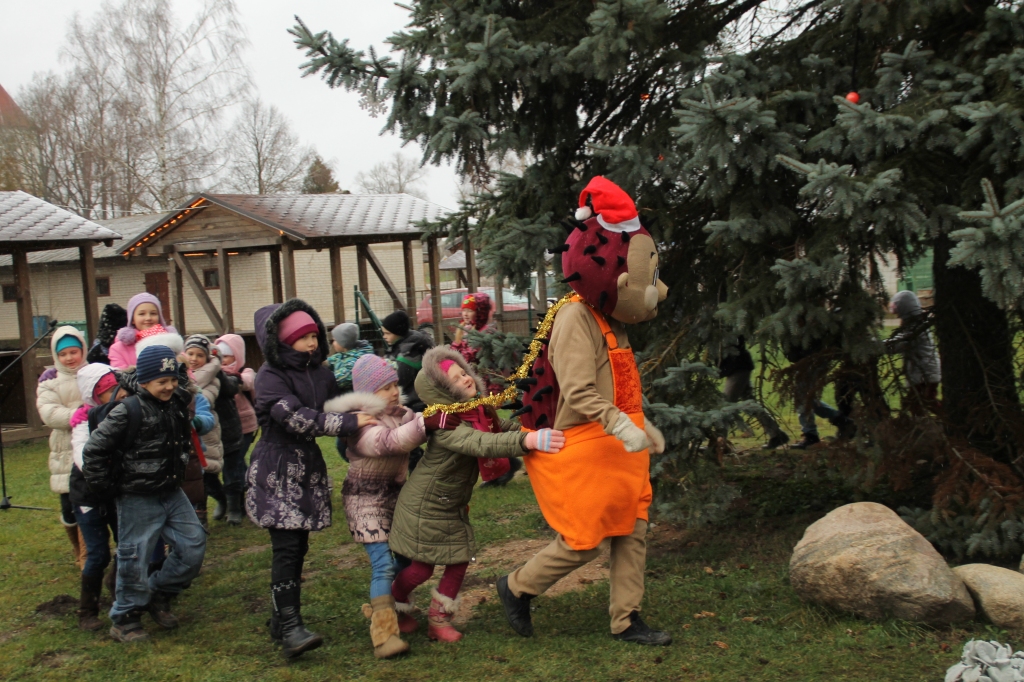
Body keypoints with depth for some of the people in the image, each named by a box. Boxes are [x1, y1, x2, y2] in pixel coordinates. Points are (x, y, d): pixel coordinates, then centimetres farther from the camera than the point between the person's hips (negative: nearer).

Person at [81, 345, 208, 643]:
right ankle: (125, 619, 19)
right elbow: (94, 450, -15)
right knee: (134, 559, 2)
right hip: (138, 499, -7)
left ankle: (159, 595, 26)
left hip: (173, 494, 7)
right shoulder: (129, 411, -18)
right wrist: (105, 487, -10)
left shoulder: (178, 403, 2)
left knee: (194, 546, 6)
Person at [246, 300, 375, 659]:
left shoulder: (321, 373, 9)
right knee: (287, 547, -13)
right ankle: (290, 628, -13)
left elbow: (336, 409, 13)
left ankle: (282, 619, 20)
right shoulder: (270, 376, -12)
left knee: (297, 547, 9)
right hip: (276, 470, -6)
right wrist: (350, 422, -22)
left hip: (309, 467, 7)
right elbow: (296, 417, -22)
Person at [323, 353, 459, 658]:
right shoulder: (360, 425, -19)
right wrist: (427, 424, -46)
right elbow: (389, 440, -35)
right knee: (384, 564, -15)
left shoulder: (398, 412, 7)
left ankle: (381, 607, 30)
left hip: (394, 493, 8)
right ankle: (384, 634, -15)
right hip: (366, 499, -8)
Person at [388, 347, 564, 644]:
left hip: (453, 506, 8)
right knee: (422, 567, 3)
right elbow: (482, 444, -47)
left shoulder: (480, 412, -5)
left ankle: (438, 619, 22)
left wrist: (539, 430, -9)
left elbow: (505, 428, 8)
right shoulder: (446, 425, -31)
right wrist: (528, 440, -59)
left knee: (460, 559, 5)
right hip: (425, 506, -7)